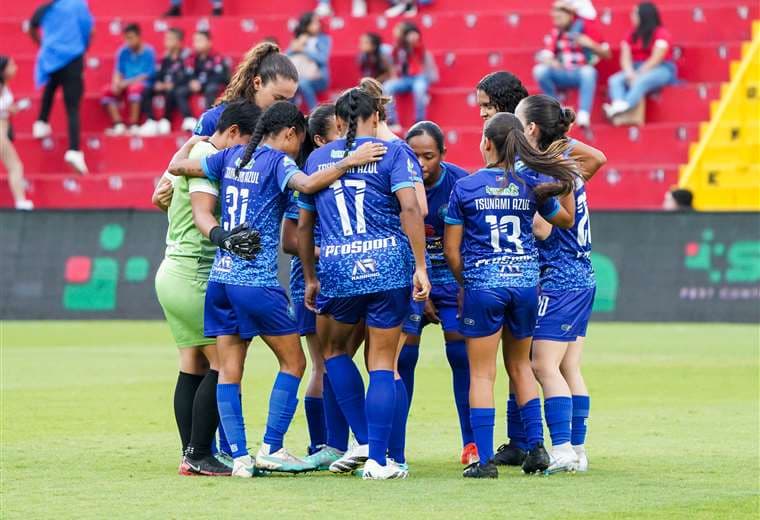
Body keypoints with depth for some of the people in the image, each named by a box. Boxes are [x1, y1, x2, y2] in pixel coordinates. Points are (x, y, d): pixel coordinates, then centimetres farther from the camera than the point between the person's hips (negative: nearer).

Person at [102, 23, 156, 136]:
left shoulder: (148, 52, -6)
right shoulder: (123, 52, 5)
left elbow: (147, 75, -10)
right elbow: (118, 71, 7)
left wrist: (127, 82, -17)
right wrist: (117, 83, -15)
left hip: (143, 85, -5)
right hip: (125, 85, 5)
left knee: (135, 88, -39)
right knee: (107, 91, -22)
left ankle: (134, 125, -30)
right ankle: (118, 125, -21)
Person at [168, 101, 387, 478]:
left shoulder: (231, 157, 10)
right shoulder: (277, 161, -7)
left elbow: (177, 167, 16)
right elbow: (307, 184, -28)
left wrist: (188, 145, 35)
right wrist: (349, 163, -22)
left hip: (220, 277, 6)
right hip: (258, 281, -6)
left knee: (229, 372, 6)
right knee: (293, 362, 8)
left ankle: (239, 457, 3)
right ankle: (271, 449, 4)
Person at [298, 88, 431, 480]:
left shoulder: (317, 159, 12)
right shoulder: (391, 152, 2)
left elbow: (303, 226, 15)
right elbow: (410, 208, -12)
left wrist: (310, 278, 24)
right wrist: (420, 267, -11)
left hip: (336, 270, 2)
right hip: (388, 266, -2)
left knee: (334, 349, 24)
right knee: (383, 364, 5)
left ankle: (364, 442, 15)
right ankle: (377, 460, 2)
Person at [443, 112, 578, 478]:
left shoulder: (465, 187, -4)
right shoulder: (532, 184, 2)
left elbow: (451, 248, -1)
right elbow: (566, 219, 20)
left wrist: (465, 282, 13)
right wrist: (565, 179, 28)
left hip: (482, 283, -3)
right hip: (525, 280, 3)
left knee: (482, 374, 2)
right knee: (520, 365, 20)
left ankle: (484, 459, -3)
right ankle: (536, 446, 13)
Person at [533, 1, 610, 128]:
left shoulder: (584, 28, -3)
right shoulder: (555, 33, 6)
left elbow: (606, 54, -2)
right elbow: (545, 55, -1)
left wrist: (590, 44, -22)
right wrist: (549, 61, -26)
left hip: (581, 74, -3)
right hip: (561, 75, 3)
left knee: (589, 71, -37)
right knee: (540, 70, -23)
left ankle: (583, 114, -45)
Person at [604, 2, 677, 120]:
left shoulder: (661, 33, -5)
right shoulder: (632, 35, 12)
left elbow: (655, 59, -14)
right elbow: (625, 58, 1)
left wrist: (638, 75, -20)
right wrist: (631, 74, -18)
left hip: (661, 70, -6)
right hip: (635, 69, 6)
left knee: (641, 81, -38)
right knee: (614, 80, -23)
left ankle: (623, 107, -60)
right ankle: (617, 105, -52)